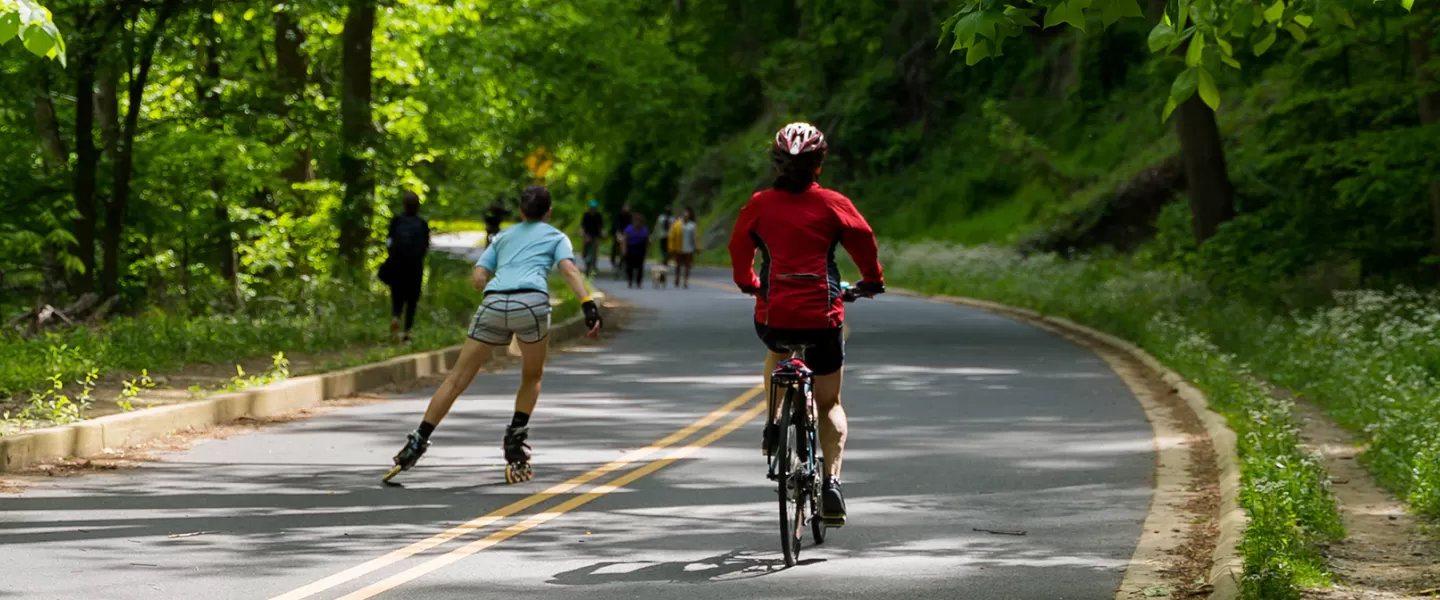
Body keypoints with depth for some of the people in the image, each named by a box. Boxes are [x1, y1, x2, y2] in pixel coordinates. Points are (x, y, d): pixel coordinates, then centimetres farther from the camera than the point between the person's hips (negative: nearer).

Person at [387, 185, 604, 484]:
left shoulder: (503, 237, 30)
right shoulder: (556, 237, 22)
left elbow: (477, 278, 18)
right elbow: (569, 270, 1)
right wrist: (589, 306, -9)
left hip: (493, 304, 2)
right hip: (532, 302, -2)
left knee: (457, 378, 8)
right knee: (532, 378, 23)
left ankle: (418, 443, 3)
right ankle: (515, 442, 12)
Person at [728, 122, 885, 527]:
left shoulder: (759, 204, 1)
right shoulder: (833, 204, -2)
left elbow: (739, 247, 13)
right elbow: (864, 242, 5)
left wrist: (748, 283, 32)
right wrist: (872, 281, 23)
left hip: (773, 316, 1)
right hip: (822, 317, -1)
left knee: (777, 350, 39)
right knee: (829, 404, 13)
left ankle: (773, 423, 22)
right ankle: (832, 481, -4)